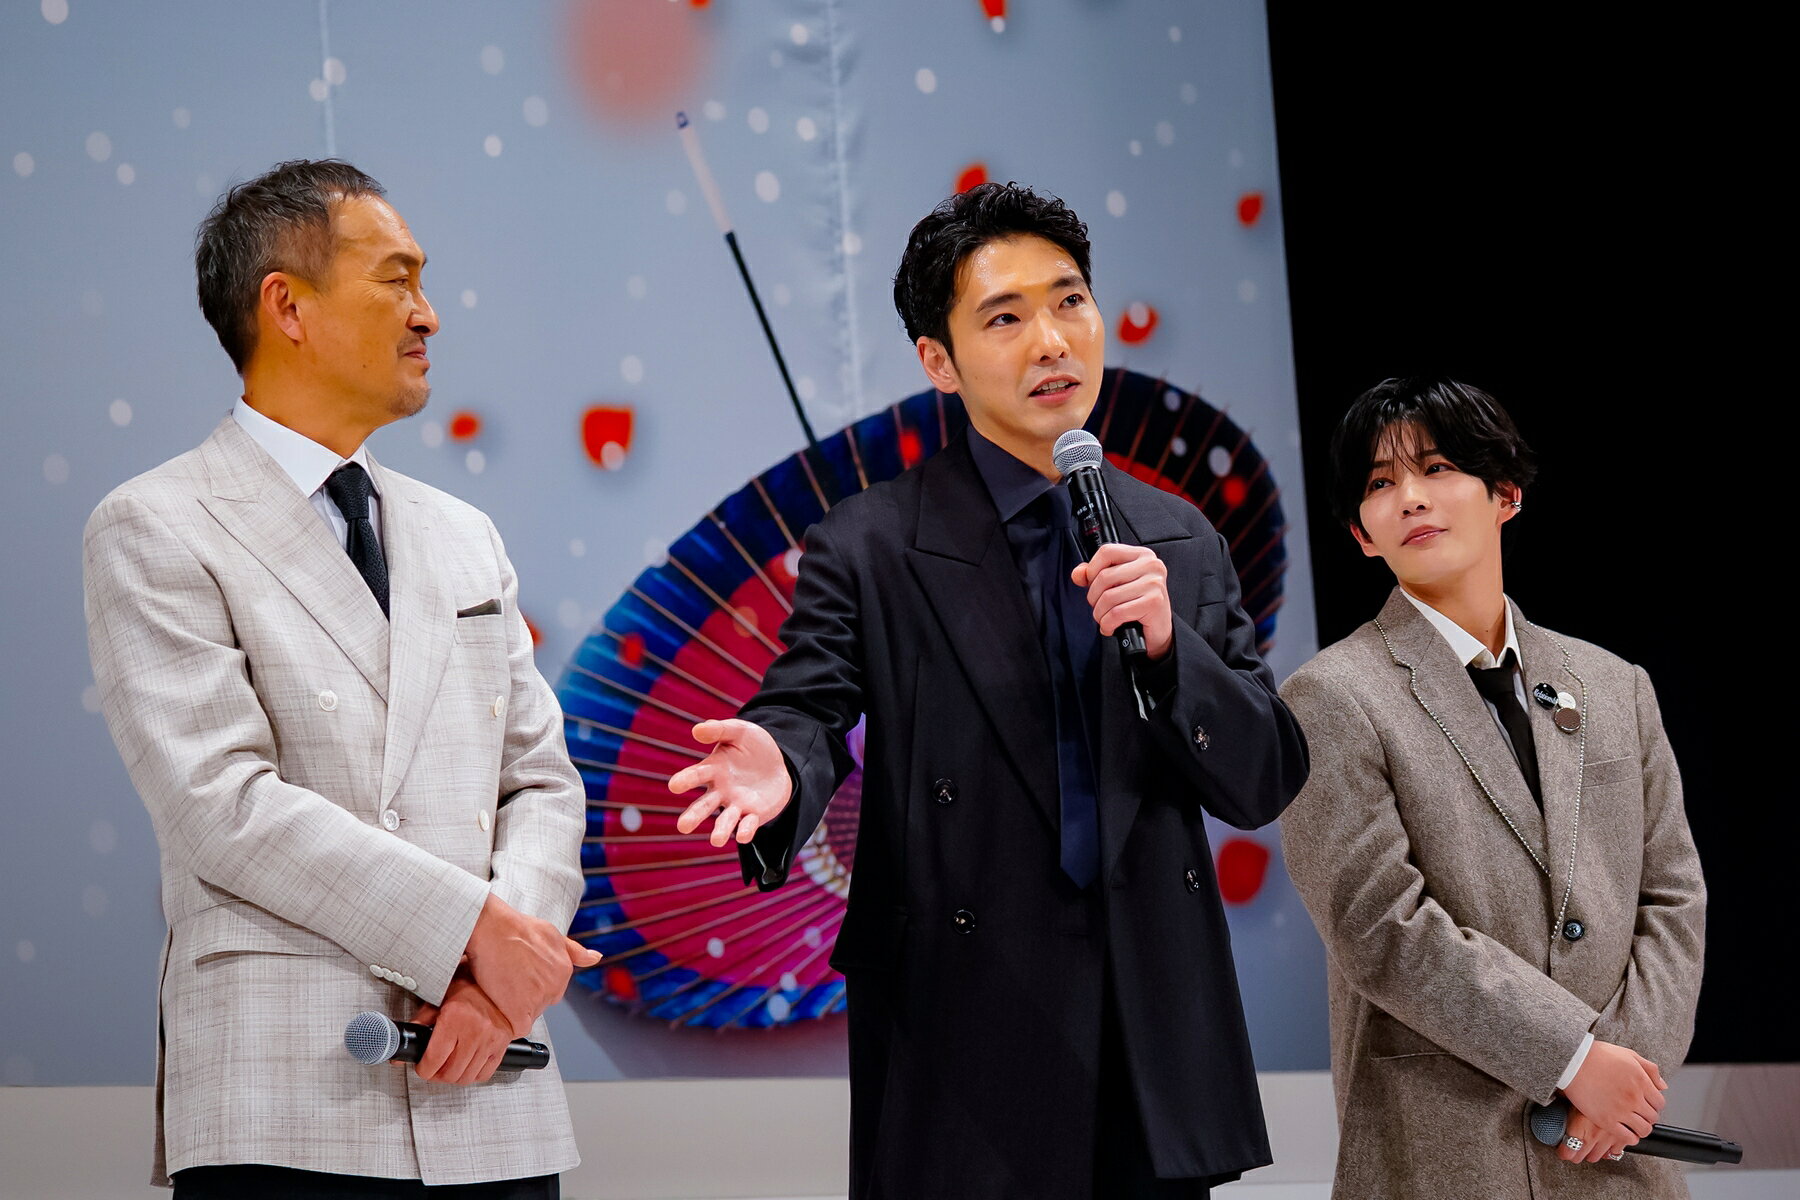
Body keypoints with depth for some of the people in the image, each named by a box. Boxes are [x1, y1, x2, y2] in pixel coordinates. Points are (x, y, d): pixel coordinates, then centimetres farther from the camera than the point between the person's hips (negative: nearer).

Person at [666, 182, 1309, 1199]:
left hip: (1154, 1039, 4)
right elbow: (809, 711, -15)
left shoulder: (1183, 543, 8)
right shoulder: (869, 551, -4)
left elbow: (1266, 782, 5)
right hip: (969, 1049, -4)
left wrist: (1168, 645, -13)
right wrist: (780, 769, -38)